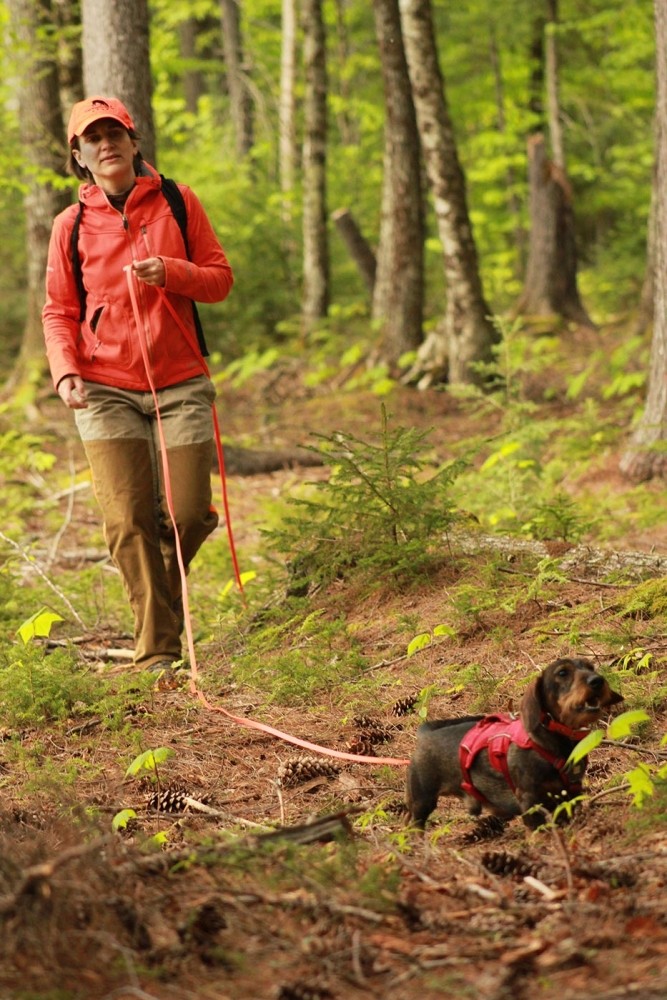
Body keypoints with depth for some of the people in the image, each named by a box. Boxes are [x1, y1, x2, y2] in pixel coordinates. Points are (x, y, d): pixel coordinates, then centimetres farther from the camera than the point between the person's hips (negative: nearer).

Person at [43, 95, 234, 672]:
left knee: (188, 515, -3)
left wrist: (171, 273, -15)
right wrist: (65, 372, -9)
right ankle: (157, 650, -3)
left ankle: (164, 592, 30)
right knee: (128, 522, -10)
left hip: (180, 382, 1)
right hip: (105, 391, 0)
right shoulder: (71, 225, 5)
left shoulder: (178, 203, 5)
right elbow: (59, 311, 8)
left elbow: (221, 279, 5)